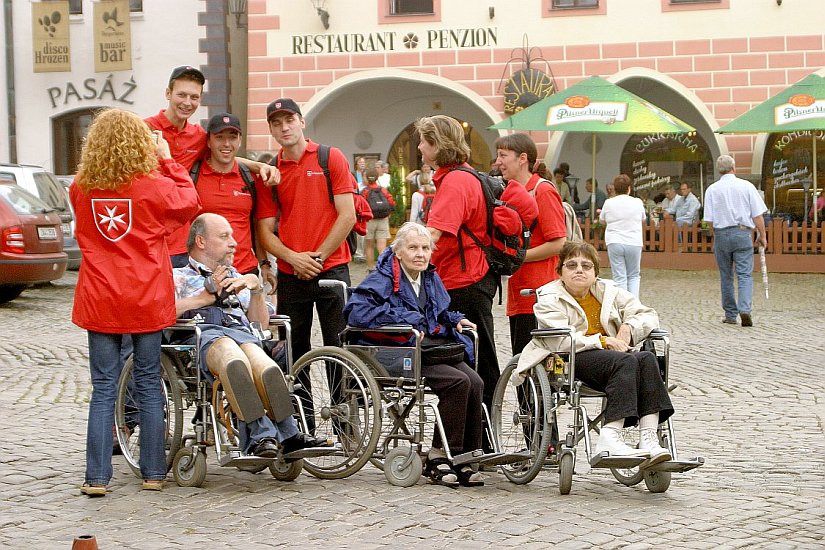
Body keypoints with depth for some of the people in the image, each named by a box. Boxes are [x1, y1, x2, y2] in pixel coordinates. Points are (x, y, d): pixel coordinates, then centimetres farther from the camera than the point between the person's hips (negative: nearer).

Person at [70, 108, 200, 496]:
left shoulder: (81, 189, -1)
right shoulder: (154, 186, -9)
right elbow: (189, 203, 9)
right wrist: (167, 161, 15)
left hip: (99, 300, 2)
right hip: (147, 299, -1)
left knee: (103, 388, 4)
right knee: (149, 385, 9)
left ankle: (97, 477, 1)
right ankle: (153, 473, 13)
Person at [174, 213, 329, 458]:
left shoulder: (236, 278, 41)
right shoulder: (179, 277, 29)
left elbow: (261, 324, 29)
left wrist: (256, 287, 14)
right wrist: (207, 296, 9)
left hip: (242, 331, 3)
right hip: (201, 332, -3)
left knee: (261, 363, -38)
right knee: (233, 359, -43)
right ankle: (261, 433, -52)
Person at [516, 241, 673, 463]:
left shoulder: (609, 292, 21)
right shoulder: (550, 299, 3)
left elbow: (648, 316, 20)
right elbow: (559, 340, -14)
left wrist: (628, 327, -3)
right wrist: (603, 341, -18)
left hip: (610, 354, 6)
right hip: (567, 361, -6)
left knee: (647, 359, -25)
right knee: (626, 362, -32)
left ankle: (648, 440, -38)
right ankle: (610, 439, -44)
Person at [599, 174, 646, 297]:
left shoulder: (609, 203, -1)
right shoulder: (637, 203, -1)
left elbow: (602, 220, 16)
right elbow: (643, 219, 17)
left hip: (614, 243, 0)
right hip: (634, 244, 0)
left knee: (619, 278, 3)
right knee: (634, 276, 12)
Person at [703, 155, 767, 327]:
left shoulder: (712, 190, 1)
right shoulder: (746, 186, -1)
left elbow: (710, 220, 0)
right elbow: (757, 215, -1)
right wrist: (762, 235, 8)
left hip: (721, 234, 1)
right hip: (743, 233, -1)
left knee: (726, 276, 11)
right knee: (745, 275, -1)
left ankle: (730, 314, 15)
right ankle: (745, 309, -21)